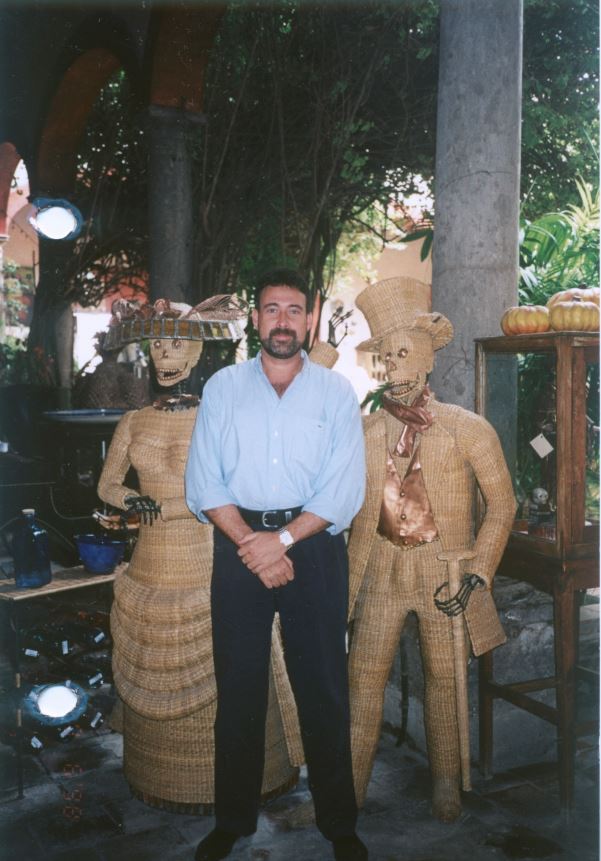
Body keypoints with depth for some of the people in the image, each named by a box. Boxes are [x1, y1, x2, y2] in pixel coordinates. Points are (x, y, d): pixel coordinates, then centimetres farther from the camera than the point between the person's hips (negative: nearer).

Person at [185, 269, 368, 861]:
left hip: (314, 545, -1)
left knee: (324, 688, 5)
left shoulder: (335, 392, 3)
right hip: (238, 545, 1)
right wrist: (251, 544, -12)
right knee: (237, 685, 9)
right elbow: (203, 482, -1)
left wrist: (282, 539, -14)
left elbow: (345, 490, -5)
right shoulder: (223, 387, 6)